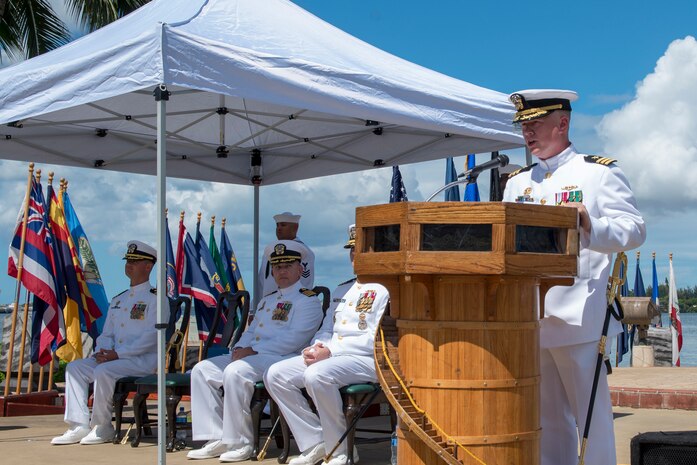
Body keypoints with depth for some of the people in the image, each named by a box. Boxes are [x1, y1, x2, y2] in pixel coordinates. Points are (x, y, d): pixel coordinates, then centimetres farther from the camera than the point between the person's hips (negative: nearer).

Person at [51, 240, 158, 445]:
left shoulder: (155, 298, -5)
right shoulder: (118, 300, 21)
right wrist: (103, 352, -4)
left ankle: (102, 427, -15)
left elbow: (152, 336, -16)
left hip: (144, 359, -8)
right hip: (112, 357, 8)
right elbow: (106, 334, 20)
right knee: (75, 367, -7)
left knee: (103, 371, -31)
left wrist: (117, 354, -20)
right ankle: (79, 426, -12)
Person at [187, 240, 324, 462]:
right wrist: (240, 348, 2)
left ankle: (240, 444, -25)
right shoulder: (267, 300, 26)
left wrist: (253, 351, -17)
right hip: (249, 356, 9)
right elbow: (250, 331, 26)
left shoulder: (308, 300, -3)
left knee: (235, 371, -34)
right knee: (202, 370, -4)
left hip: (282, 359, -9)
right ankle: (216, 440, -8)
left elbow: (294, 339, -15)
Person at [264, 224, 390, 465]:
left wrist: (331, 351, -18)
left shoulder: (384, 290, -5)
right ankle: (315, 444, -3)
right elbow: (326, 329, 24)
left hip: (368, 360, -9)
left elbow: (377, 339, -15)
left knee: (316, 375, -35)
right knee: (275, 374, -6)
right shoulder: (342, 290, 23)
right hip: (328, 356, 9)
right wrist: (315, 348, -1)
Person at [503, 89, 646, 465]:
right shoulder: (518, 182, 18)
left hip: (577, 319, -5)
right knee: (546, 418, 12)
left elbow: (634, 230, -8)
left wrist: (589, 226, -26)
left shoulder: (598, 173, 0)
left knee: (590, 415, -2)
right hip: (528, 319, 6)